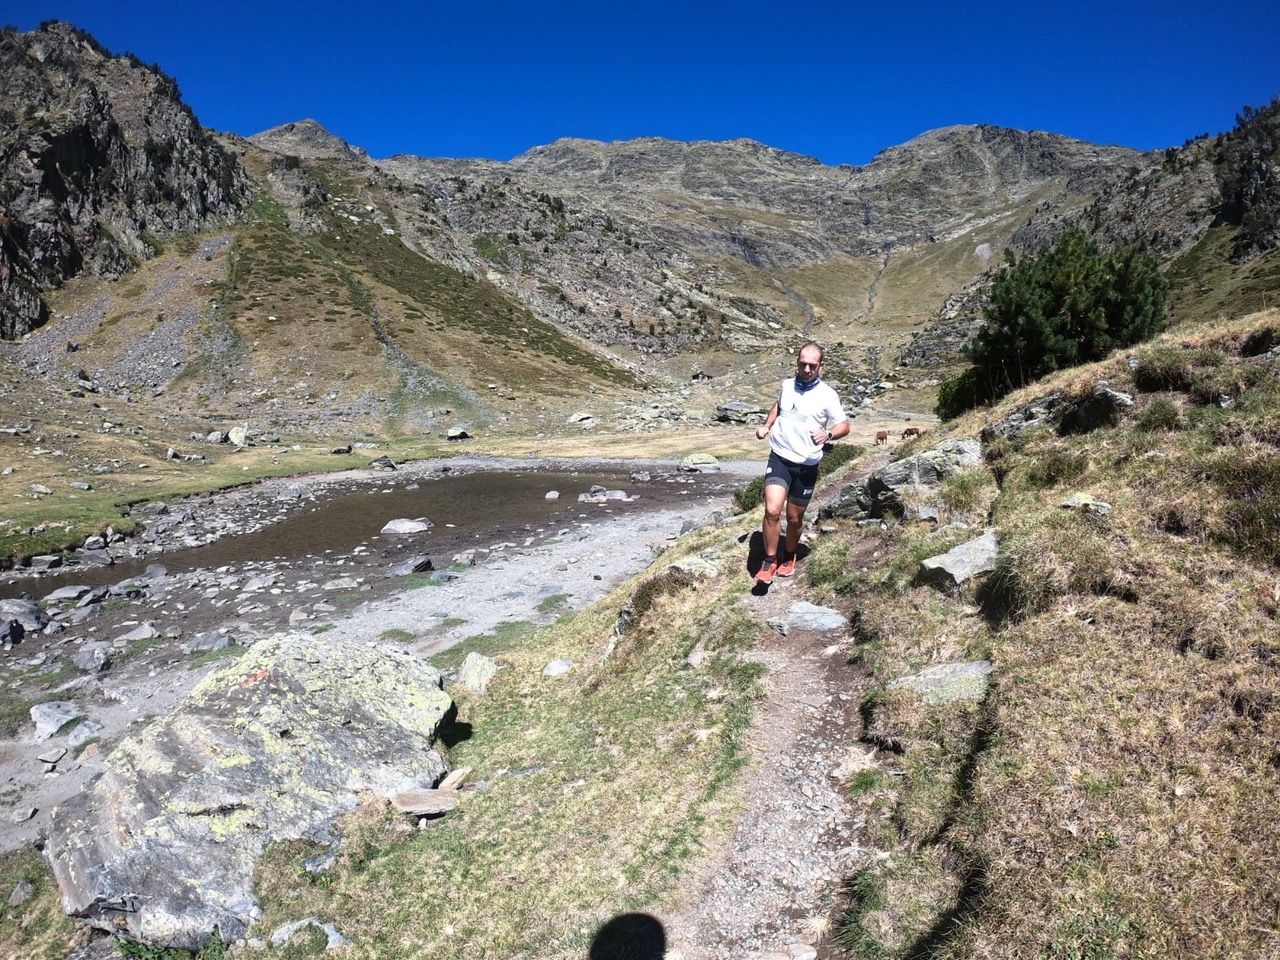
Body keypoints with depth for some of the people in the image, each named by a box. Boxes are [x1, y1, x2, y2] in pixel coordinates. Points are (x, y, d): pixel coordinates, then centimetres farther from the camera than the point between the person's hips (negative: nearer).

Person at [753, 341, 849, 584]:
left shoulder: (827, 395, -7)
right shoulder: (787, 385, 4)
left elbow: (845, 426, -3)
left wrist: (828, 434, -24)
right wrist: (766, 425, 12)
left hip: (806, 465, -1)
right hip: (779, 458, 1)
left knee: (795, 517, 12)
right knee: (772, 510, -17)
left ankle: (789, 557, 39)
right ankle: (769, 561, 3)